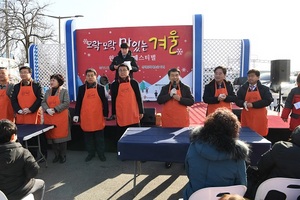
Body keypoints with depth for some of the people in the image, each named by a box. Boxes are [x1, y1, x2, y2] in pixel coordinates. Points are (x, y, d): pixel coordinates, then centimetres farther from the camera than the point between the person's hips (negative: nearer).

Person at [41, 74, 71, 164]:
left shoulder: (64, 91, -3)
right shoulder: (48, 91, 13)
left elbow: (66, 103, -12)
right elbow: (43, 102, 7)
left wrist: (55, 109, -17)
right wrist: (47, 109, -13)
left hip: (61, 117, -4)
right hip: (49, 118, 5)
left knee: (62, 136, 1)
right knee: (52, 136, 7)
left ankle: (63, 155, 14)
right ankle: (56, 155, 21)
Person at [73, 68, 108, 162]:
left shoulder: (100, 88, 0)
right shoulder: (81, 88, 5)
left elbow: (105, 102, 1)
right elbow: (78, 102, 6)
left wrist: (105, 114, -1)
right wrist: (76, 114, 1)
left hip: (98, 117, -2)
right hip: (86, 117, 2)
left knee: (99, 136, 7)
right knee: (88, 137, 11)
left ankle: (101, 153, 20)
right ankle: (90, 153, 25)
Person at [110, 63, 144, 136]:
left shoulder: (134, 83, 0)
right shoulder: (114, 85, 2)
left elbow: (139, 98, 3)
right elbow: (113, 100, 8)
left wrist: (141, 112, 3)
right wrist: (114, 113, 8)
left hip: (133, 115, 0)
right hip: (121, 115, 1)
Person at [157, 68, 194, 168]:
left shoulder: (186, 88, 2)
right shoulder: (165, 88, 6)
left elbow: (191, 101, -3)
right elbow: (159, 100, -4)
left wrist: (180, 99, -17)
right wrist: (170, 95, -15)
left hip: (182, 119, -1)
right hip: (168, 119, 2)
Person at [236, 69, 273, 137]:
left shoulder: (264, 89, 3)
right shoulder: (242, 88, 8)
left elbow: (268, 101, -9)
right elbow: (237, 101, 6)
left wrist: (253, 104, -15)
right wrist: (244, 104, -17)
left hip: (259, 117, -1)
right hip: (246, 117, 2)